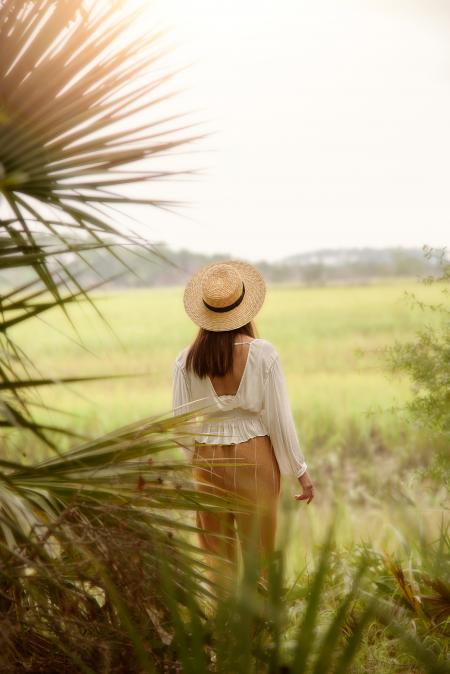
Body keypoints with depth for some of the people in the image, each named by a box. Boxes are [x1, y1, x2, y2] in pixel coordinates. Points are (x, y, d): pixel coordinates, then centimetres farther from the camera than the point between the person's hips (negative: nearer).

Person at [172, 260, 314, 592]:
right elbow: (279, 417, -8)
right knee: (259, 555, 9)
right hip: (255, 458, -2)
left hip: (208, 460, 2)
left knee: (218, 557, 12)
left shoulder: (186, 360, -5)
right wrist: (301, 470, 2)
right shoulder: (263, 353, -11)